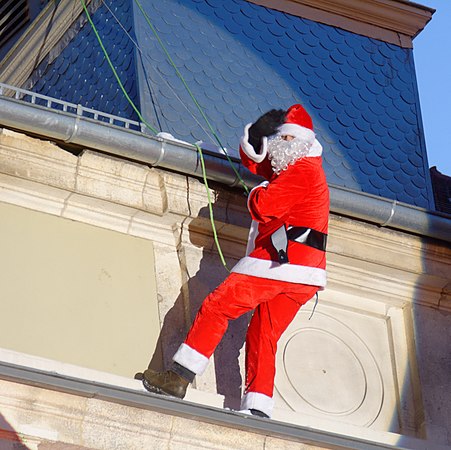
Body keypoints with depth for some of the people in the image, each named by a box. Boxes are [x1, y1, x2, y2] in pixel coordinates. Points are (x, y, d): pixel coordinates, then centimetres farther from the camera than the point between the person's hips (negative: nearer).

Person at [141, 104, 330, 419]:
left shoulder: (302, 170, -7)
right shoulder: (297, 167, 24)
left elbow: (262, 206, -16)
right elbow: (254, 160, 35)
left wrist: (256, 193, 7)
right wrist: (256, 138, 14)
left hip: (280, 260, -10)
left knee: (217, 306, -9)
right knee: (263, 336, 5)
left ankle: (179, 376, -12)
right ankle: (258, 408, -4)